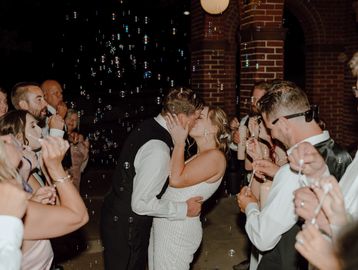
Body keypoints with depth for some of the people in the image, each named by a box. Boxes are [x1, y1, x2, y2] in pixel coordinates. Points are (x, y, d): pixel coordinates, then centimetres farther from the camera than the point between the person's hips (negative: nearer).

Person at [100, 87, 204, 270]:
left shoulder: (149, 127, -1)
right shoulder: (158, 149, -29)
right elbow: (141, 203, -27)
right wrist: (184, 209, -17)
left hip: (118, 218, 9)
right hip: (125, 228, -9)